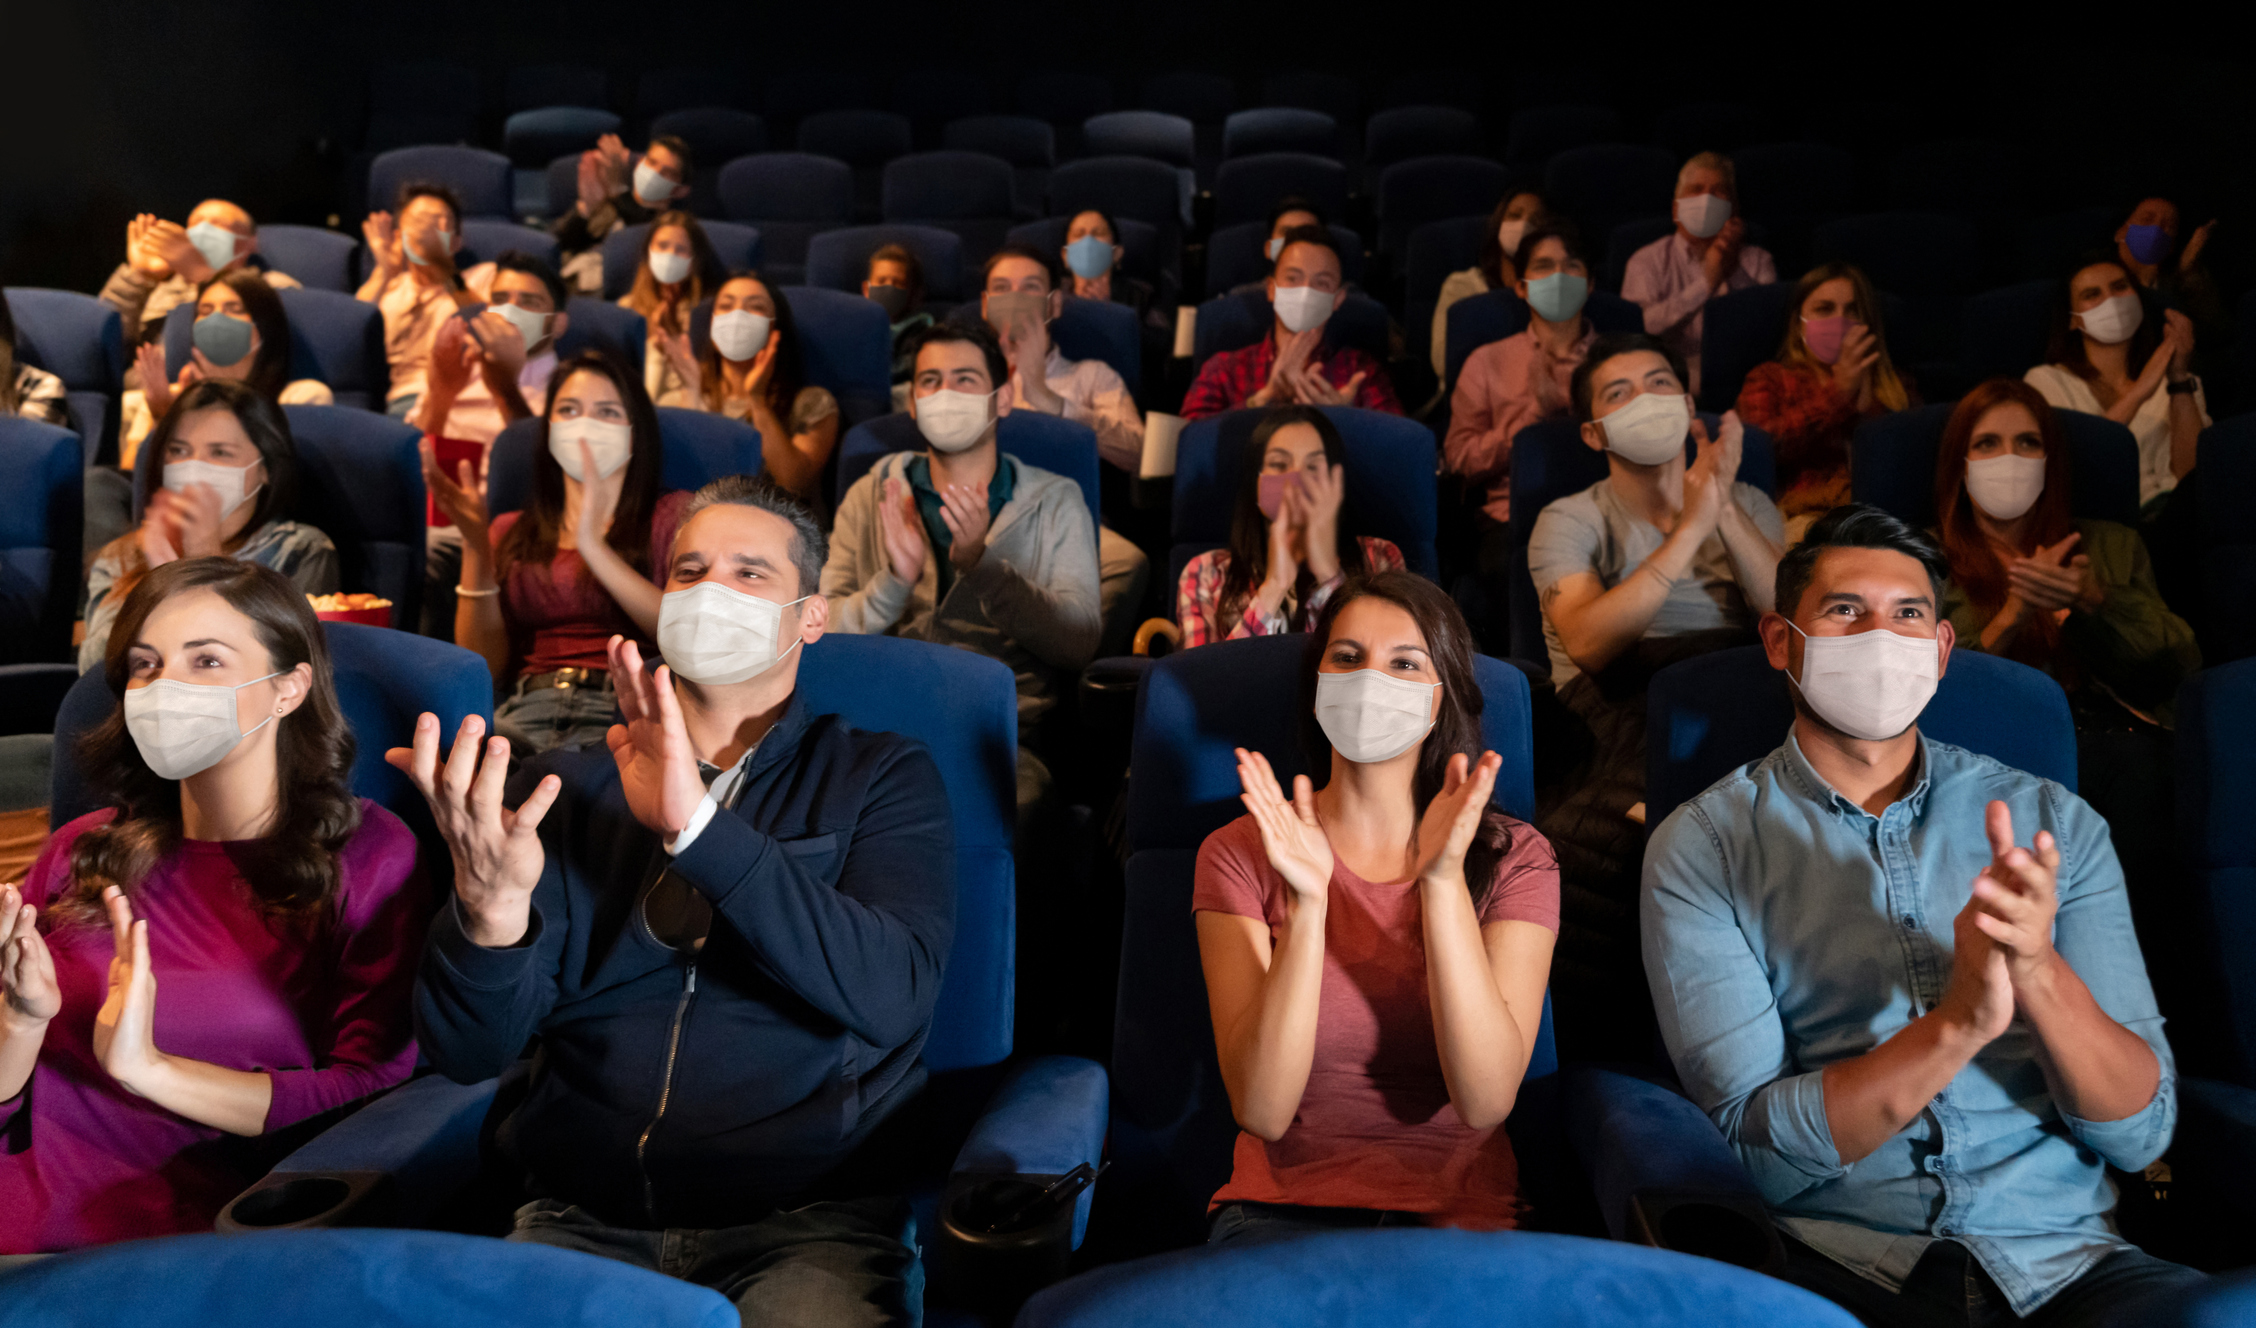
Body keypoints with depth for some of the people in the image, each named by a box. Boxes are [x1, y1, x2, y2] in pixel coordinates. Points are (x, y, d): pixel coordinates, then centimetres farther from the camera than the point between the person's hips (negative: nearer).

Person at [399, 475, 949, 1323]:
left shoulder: (884, 777, 4)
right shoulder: (567, 789, 10)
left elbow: (891, 996, -15)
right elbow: (470, 1053, 0)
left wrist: (700, 827, -24)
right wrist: (488, 909, -22)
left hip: (807, 1220, -3)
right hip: (583, 1218, 3)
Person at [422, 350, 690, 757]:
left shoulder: (673, 514, 16)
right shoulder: (510, 531, 26)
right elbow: (484, 666, 12)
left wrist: (593, 546, -13)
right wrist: (475, 547, 1)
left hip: (620, 708, -3)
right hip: (527, 705, 3)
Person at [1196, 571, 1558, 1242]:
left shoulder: (1513, 856, 1)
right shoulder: (1241, 852, -1)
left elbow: (1486, 1101, -13)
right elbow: (1262, 1111, -12)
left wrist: (1443, 880, -23)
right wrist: (1306, 902, -24)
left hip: (1461, 1211, 2)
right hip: (1281, 1209, -1)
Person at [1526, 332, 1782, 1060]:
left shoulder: (1748, 504, 23)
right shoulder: (1570, 520, 12)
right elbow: (1589, 643, -11)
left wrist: (1724, 512, -9)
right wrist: (1690, 527, -13)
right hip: (1620, 717, -3)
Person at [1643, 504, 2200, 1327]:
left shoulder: (2053, 823, 12)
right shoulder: (1702, 845, 2)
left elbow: (2141, 1134, 6)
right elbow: (1755, 1144, -6)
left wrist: (2039, 972, -14)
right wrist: (1958, 1022, -19)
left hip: (2064, 1255, 3)